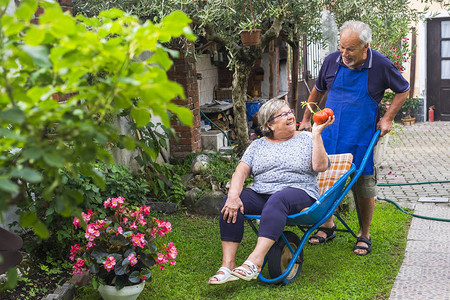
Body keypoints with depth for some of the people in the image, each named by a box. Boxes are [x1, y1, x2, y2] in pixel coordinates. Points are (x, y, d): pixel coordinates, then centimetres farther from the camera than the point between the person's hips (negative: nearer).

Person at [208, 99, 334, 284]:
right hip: (260, 193, 3)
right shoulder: (257, 145, 15)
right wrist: (233, 196, -16)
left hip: (298, 194, -3)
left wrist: (316, 134, -11)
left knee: (277, 200, -37)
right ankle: (228, 265, -28)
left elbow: (320, 166, -6)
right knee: (229, 203, -24)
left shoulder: (307, 140, 10)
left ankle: (255, 262, -48)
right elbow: (241, 171, 2)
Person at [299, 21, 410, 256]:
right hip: (330, 134, 3)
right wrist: (306, 119, 15)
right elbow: (318, 90, 14)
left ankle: (364, 235, 21)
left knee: (364, 187, 3)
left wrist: (388, 118, -1)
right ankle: (327, 226, 28)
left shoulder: (381, 65, -9)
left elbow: (403, 90, 7)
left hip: (362, 137, -3)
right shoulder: (332, 61, -2)